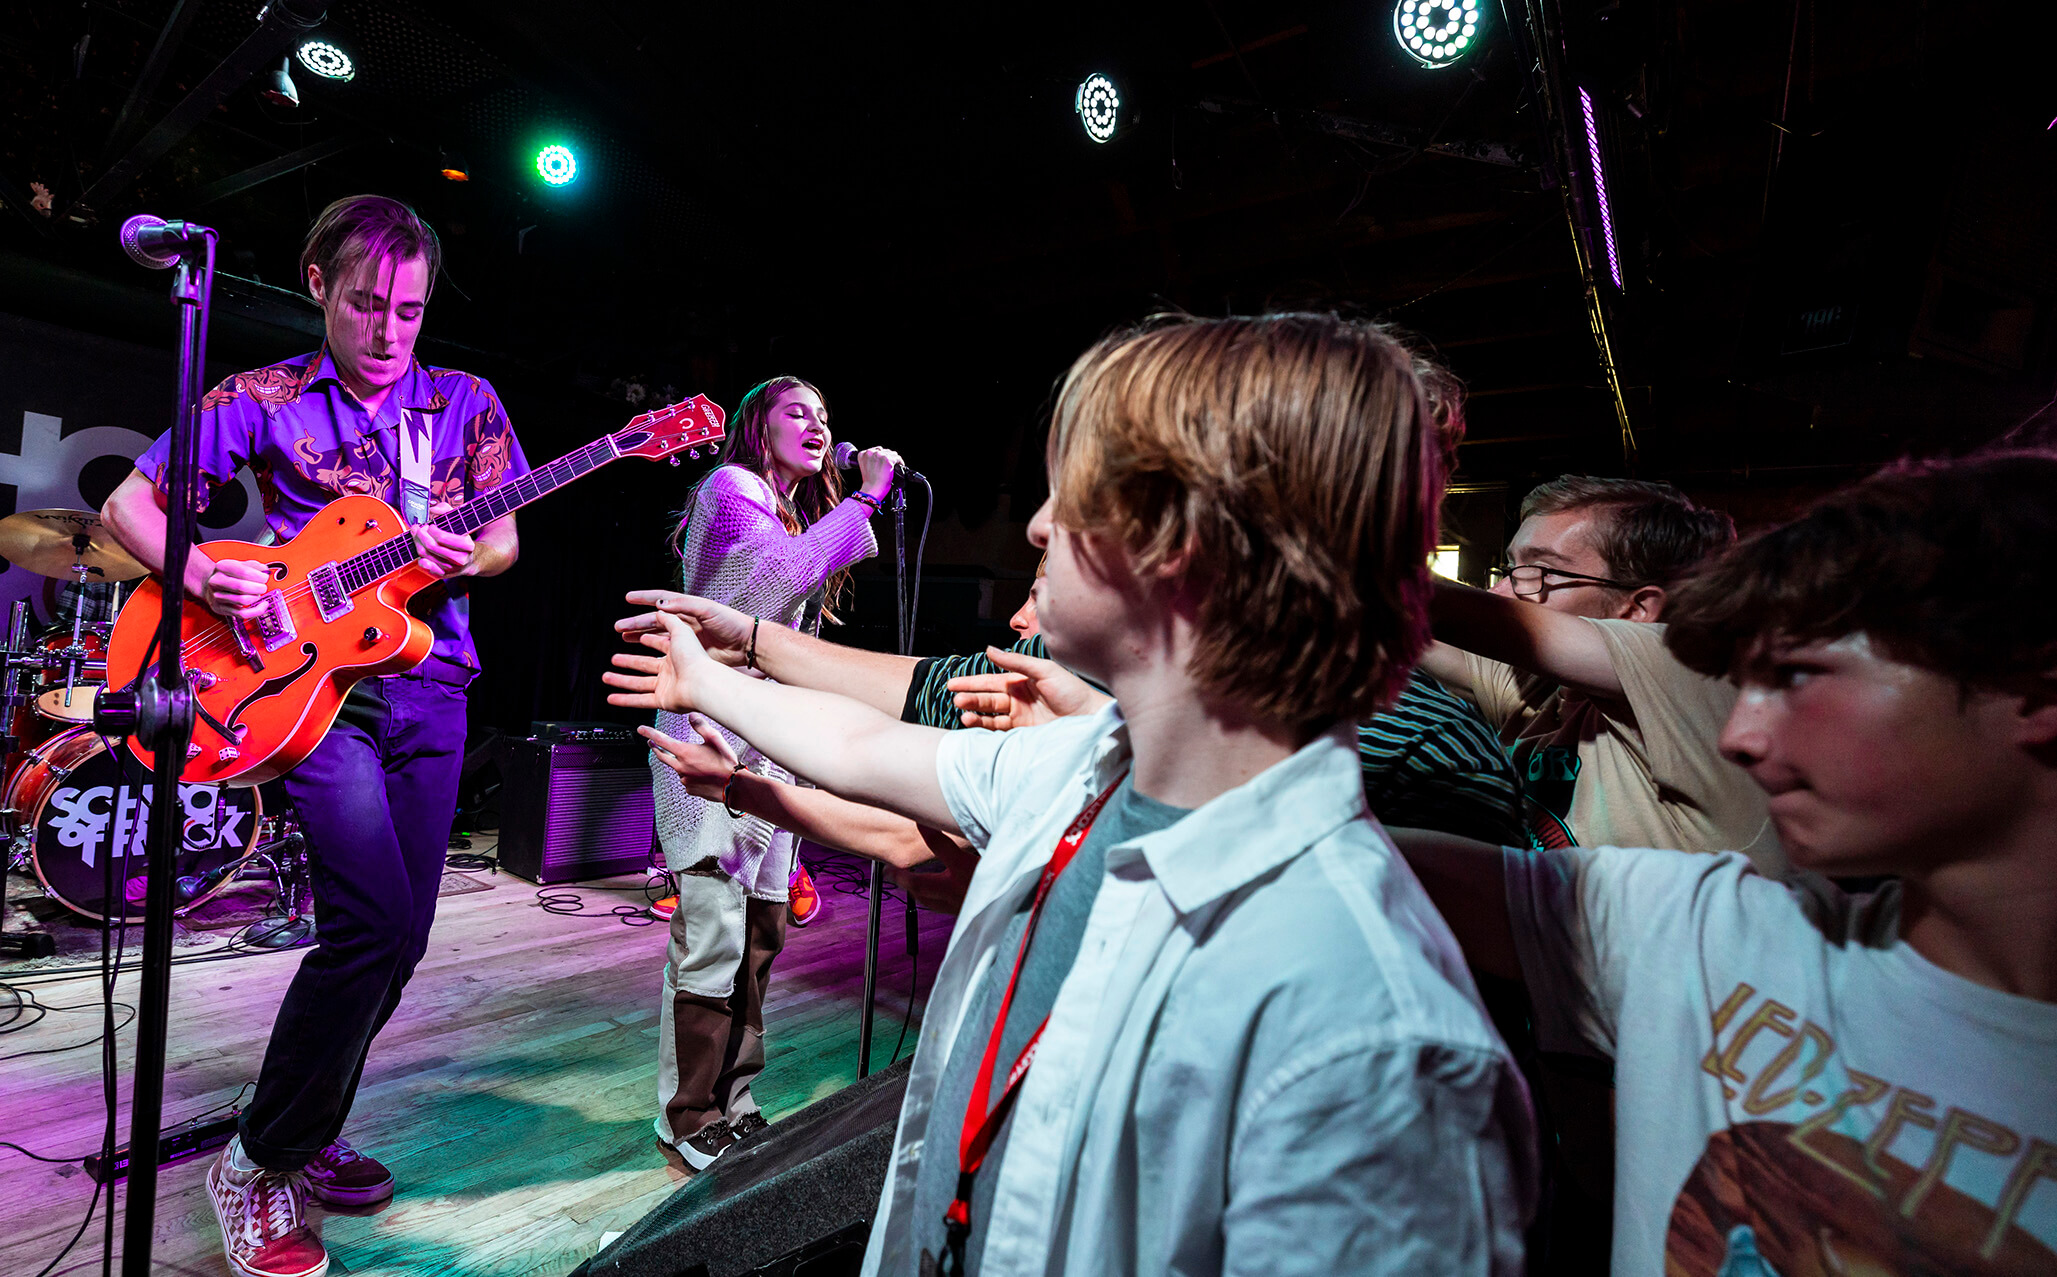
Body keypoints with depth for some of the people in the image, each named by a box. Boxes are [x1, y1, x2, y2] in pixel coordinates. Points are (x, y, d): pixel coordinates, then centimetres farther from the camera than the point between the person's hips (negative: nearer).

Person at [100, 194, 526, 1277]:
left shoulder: (466, 403, 10)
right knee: (375, 921, -17)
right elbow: (127, 504, 5)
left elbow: (506, 539, 12)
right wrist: (203, 576, -14)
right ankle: (258, 1164, 6)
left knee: (399, 936, 7)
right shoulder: (263, 400, 3)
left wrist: (468, 557, -11)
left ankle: (306, 1134, 30)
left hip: (429, 685, 4)